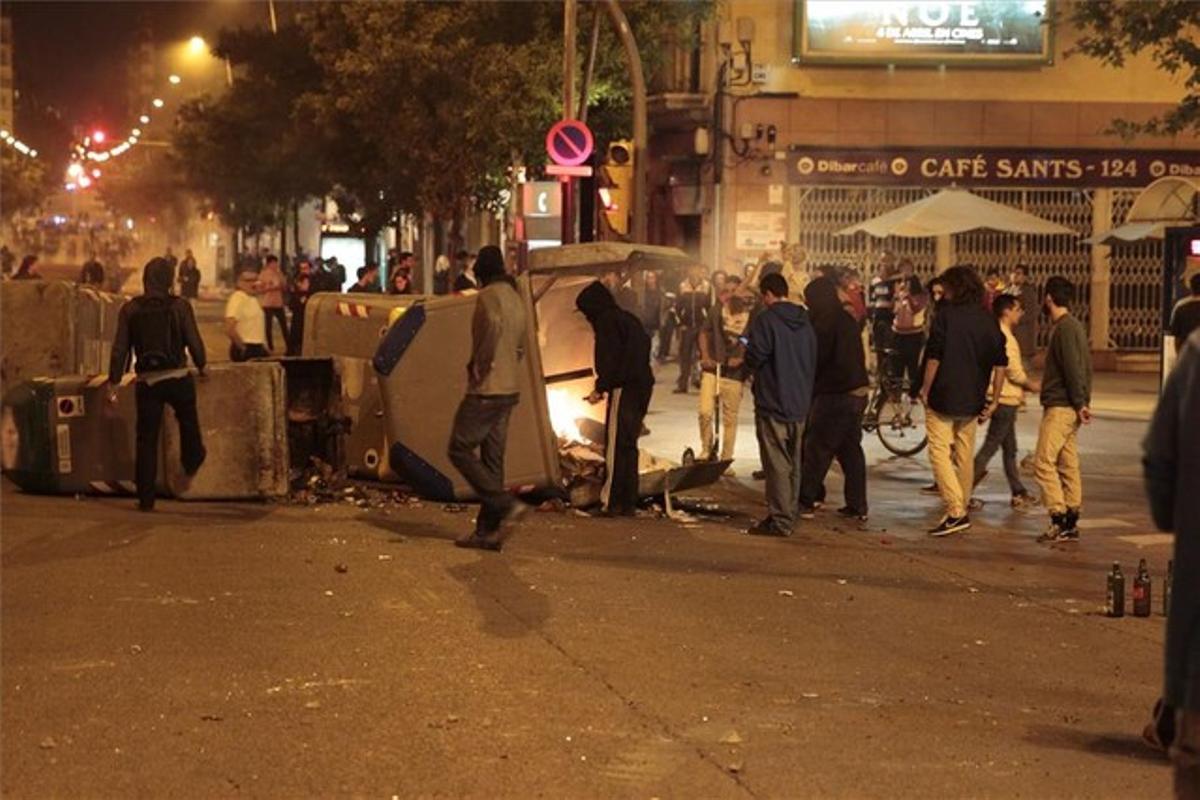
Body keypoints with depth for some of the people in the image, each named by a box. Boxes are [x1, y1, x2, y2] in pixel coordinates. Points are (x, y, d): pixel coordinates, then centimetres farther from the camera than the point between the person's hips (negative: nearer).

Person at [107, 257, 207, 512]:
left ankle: (146, 498, 7)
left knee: (146, 440, 6)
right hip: (178, 378, -1)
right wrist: (201, 365, 15)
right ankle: (191, 462, 47)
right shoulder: (179, 306, -7)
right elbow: (194, 341, -4)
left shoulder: (130, 309, -1)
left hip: (147, 382, 1)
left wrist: (114, 382, 3)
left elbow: (120, 348, -2)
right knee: (188, 422, 27)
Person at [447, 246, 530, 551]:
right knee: (492, 459, 10)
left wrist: (480, 366, -22)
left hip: (487, 389, -9)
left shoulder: (490, 294, -12)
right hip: (510, 390, 9)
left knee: (460, 449, -3)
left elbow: (494, 326, -32)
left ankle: (506, 504, -12)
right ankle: (488, 530, 10)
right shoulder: (515, 298, 16)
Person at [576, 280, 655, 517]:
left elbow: (610, 360, -17)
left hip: (624, 389, -9)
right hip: (642, 387, 9)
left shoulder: (608, 321, -8)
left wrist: (600, 388, -8)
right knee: (628, 446, 13)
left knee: (616, 446, -4)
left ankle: (612, 502, -3)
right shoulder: (629, 319, 18)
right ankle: (629, 503, 15)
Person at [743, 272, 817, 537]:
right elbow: (812, 361, 14)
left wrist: (747, 357, 3)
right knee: (793, 462, 16)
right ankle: (791, 512, 23)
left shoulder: (766, 319, -14)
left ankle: (780, 520, -5)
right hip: (800, 403, 7)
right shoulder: (804, 322, 9)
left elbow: (754, 358, -18)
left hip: (773, 403, -7)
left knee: (777, 464, -5)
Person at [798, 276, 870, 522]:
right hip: (858, 392, 8)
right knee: (851, 449, 11)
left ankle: (806, 501, 4)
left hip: (834, 395, -8)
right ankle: (858, 506, 11)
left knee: (816, 449, 0)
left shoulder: (824, 324, -14)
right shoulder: (848, 321, 13)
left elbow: (814, 361, -12)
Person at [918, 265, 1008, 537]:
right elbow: (1000, 363, 5)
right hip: (972, 401, 6)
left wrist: (925, 389, -3)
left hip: (943, 397, -6)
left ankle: (955, 511, -16)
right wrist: (993, 401, 9)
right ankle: (962, 510, 23)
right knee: (965, 455, 15)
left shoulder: (946, 314, -9)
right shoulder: (989, 321, 6)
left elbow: (934, 356, -14)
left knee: (939, 452, -4)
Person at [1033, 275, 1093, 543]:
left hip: (1061, 407, -10)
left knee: (1044, 461, -11)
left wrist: (1080, 403, -18)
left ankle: (1060, 521, -13)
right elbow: (1084, 366, 19)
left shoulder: (1064, 328, -14)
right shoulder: (1074, 325, 16)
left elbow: (1074, 368, -19)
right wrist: (1084, 401, 17)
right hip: (1069, 407, 10)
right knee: (1068, 464, 10)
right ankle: (1071, 523, 12)